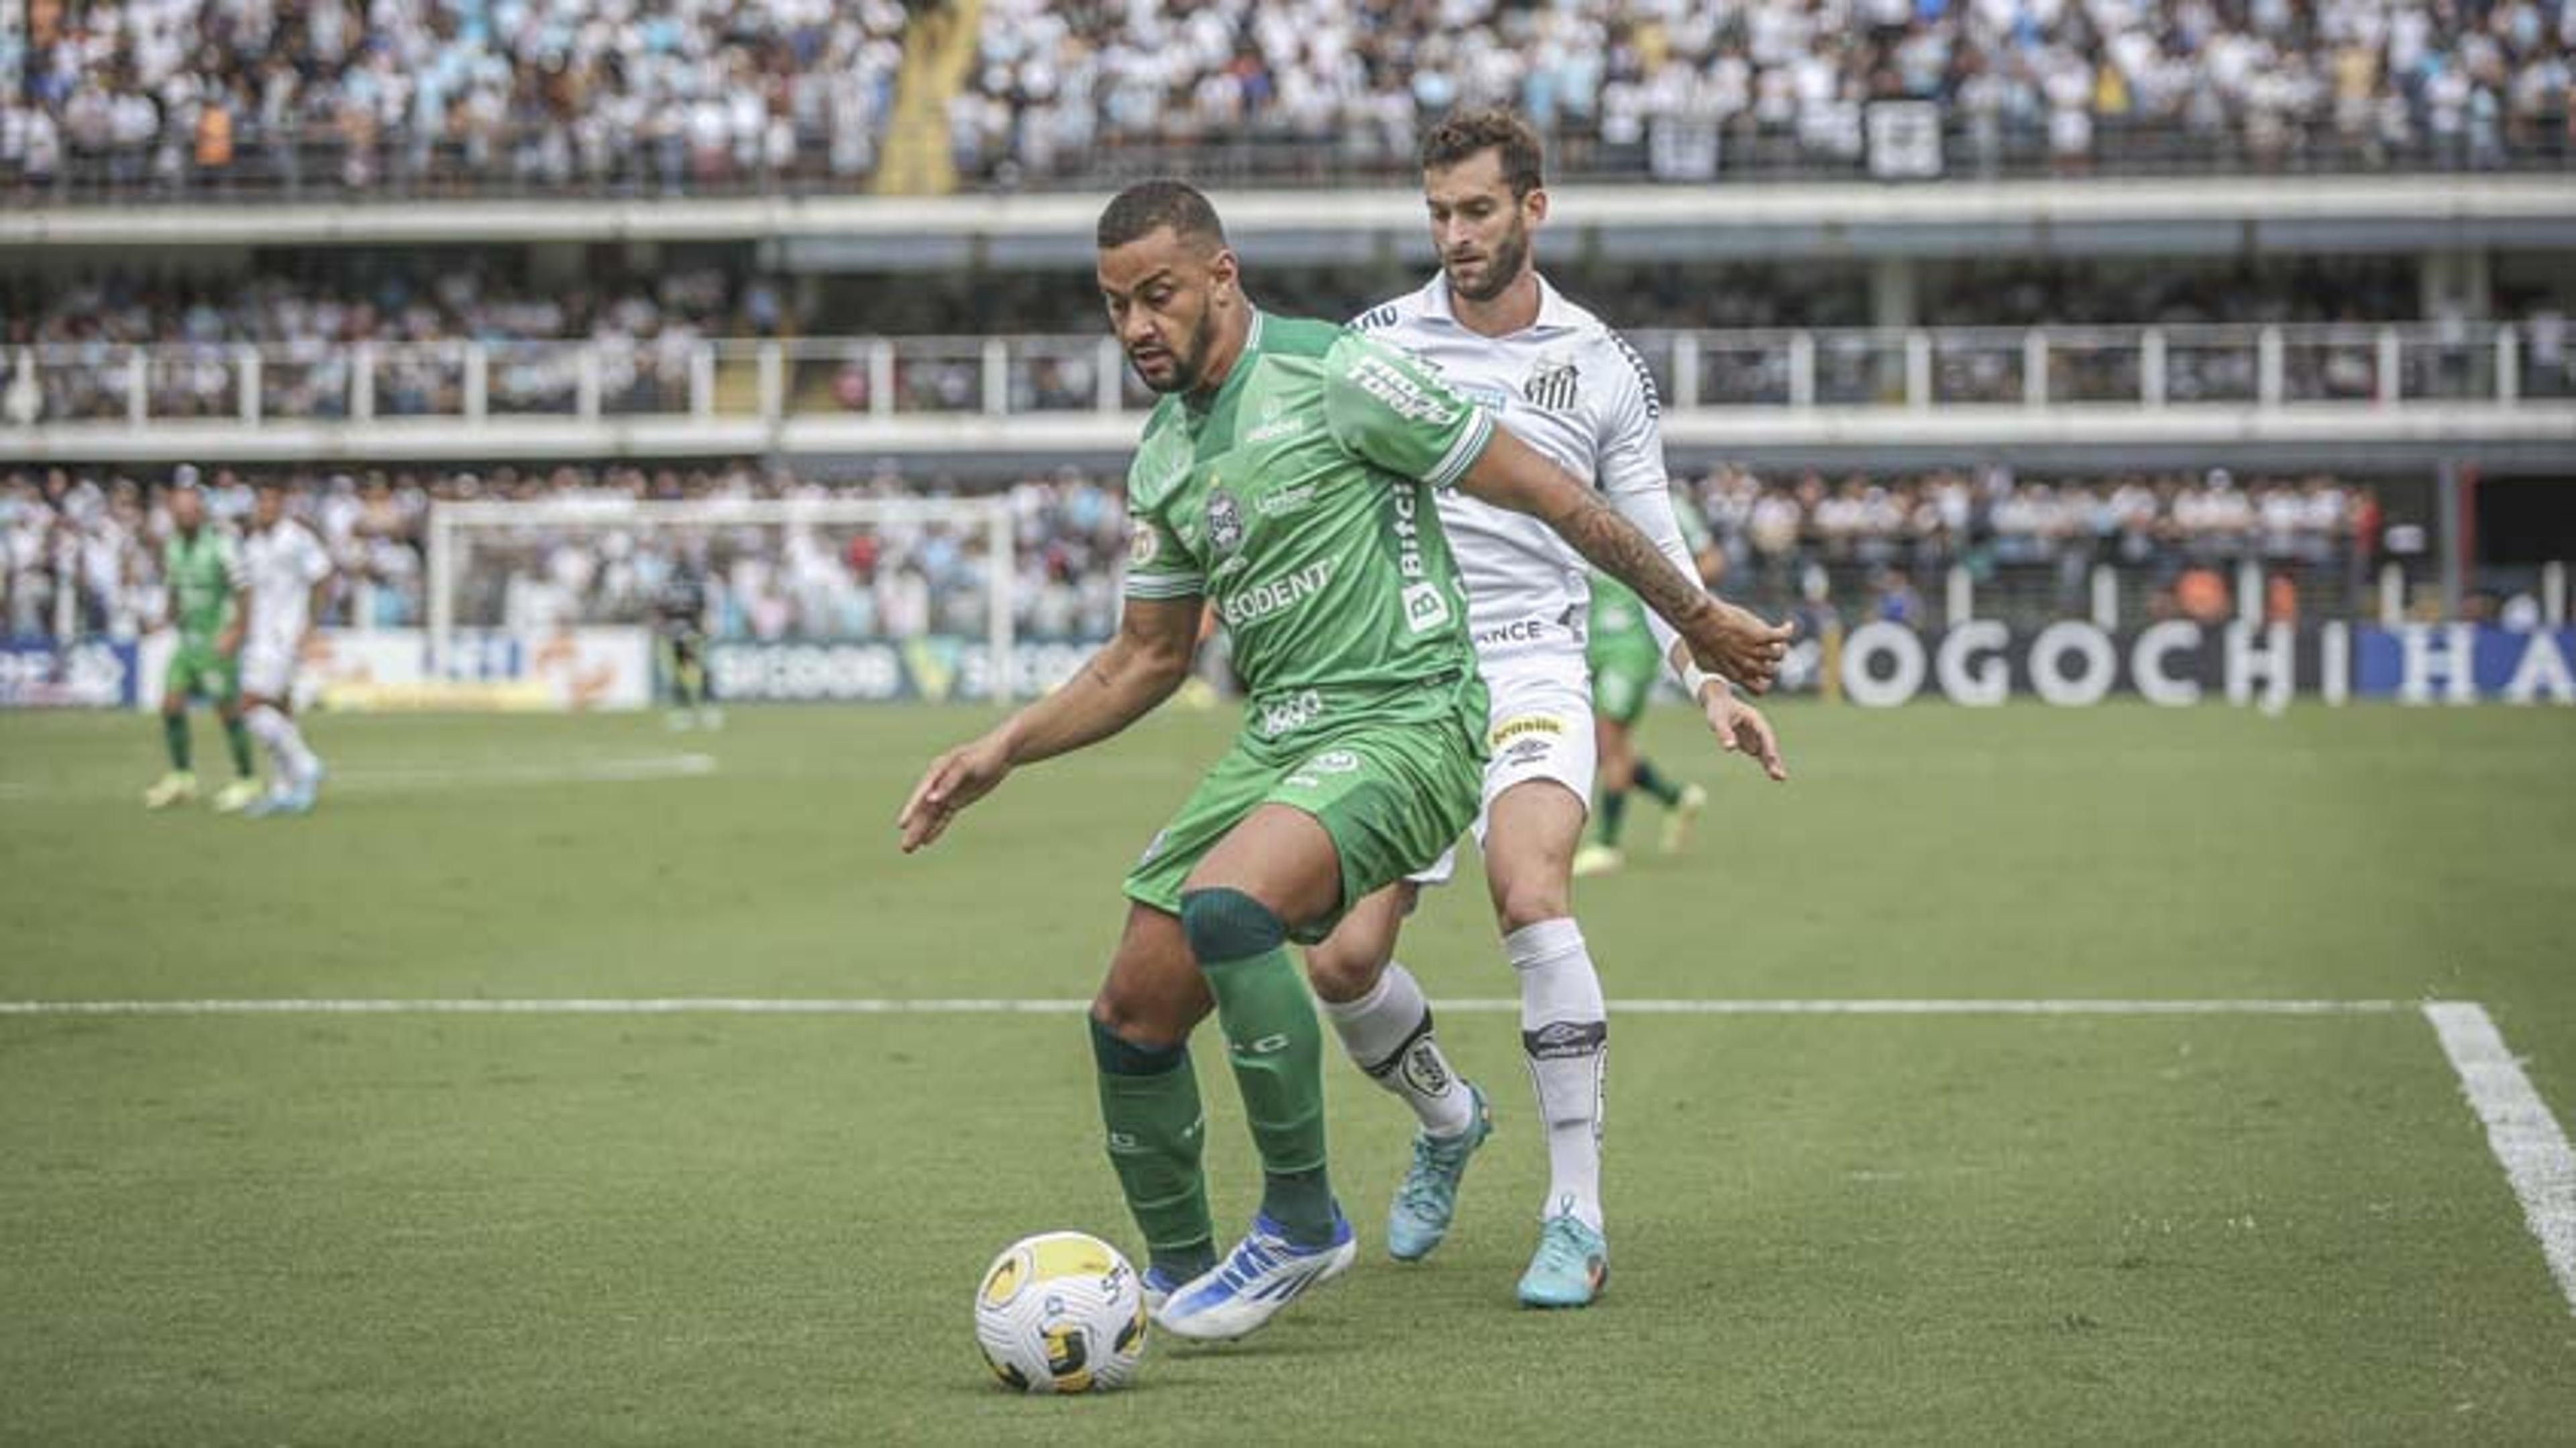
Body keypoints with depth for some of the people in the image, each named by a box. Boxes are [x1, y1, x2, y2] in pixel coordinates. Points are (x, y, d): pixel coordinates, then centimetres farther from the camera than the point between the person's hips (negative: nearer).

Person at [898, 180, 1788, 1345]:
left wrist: (1697, 619, -2)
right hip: (1274, 741, 8)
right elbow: (1146, 659, 24)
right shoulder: (1163, 461, 13)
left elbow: (1550, 497, -5)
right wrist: (1002, 750, 11)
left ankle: (1301, 1221, -17)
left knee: (1224, 906, -32)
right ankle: (1178, 1279, 21)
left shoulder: (1334, 377, -10)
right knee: (1132, 1015, 1)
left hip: (1404, 722, -8)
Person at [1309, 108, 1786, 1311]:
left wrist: (1712, 684, 1)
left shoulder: (1602, 366, 6)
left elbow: (1651, 549, 12)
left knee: (1530, 899, -29)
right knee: (1341, 962, -7)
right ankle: (1446, 1116, 28)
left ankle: (1576, 1219, -22)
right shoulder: (1374, 344, 5)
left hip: (1532, 672, -2)